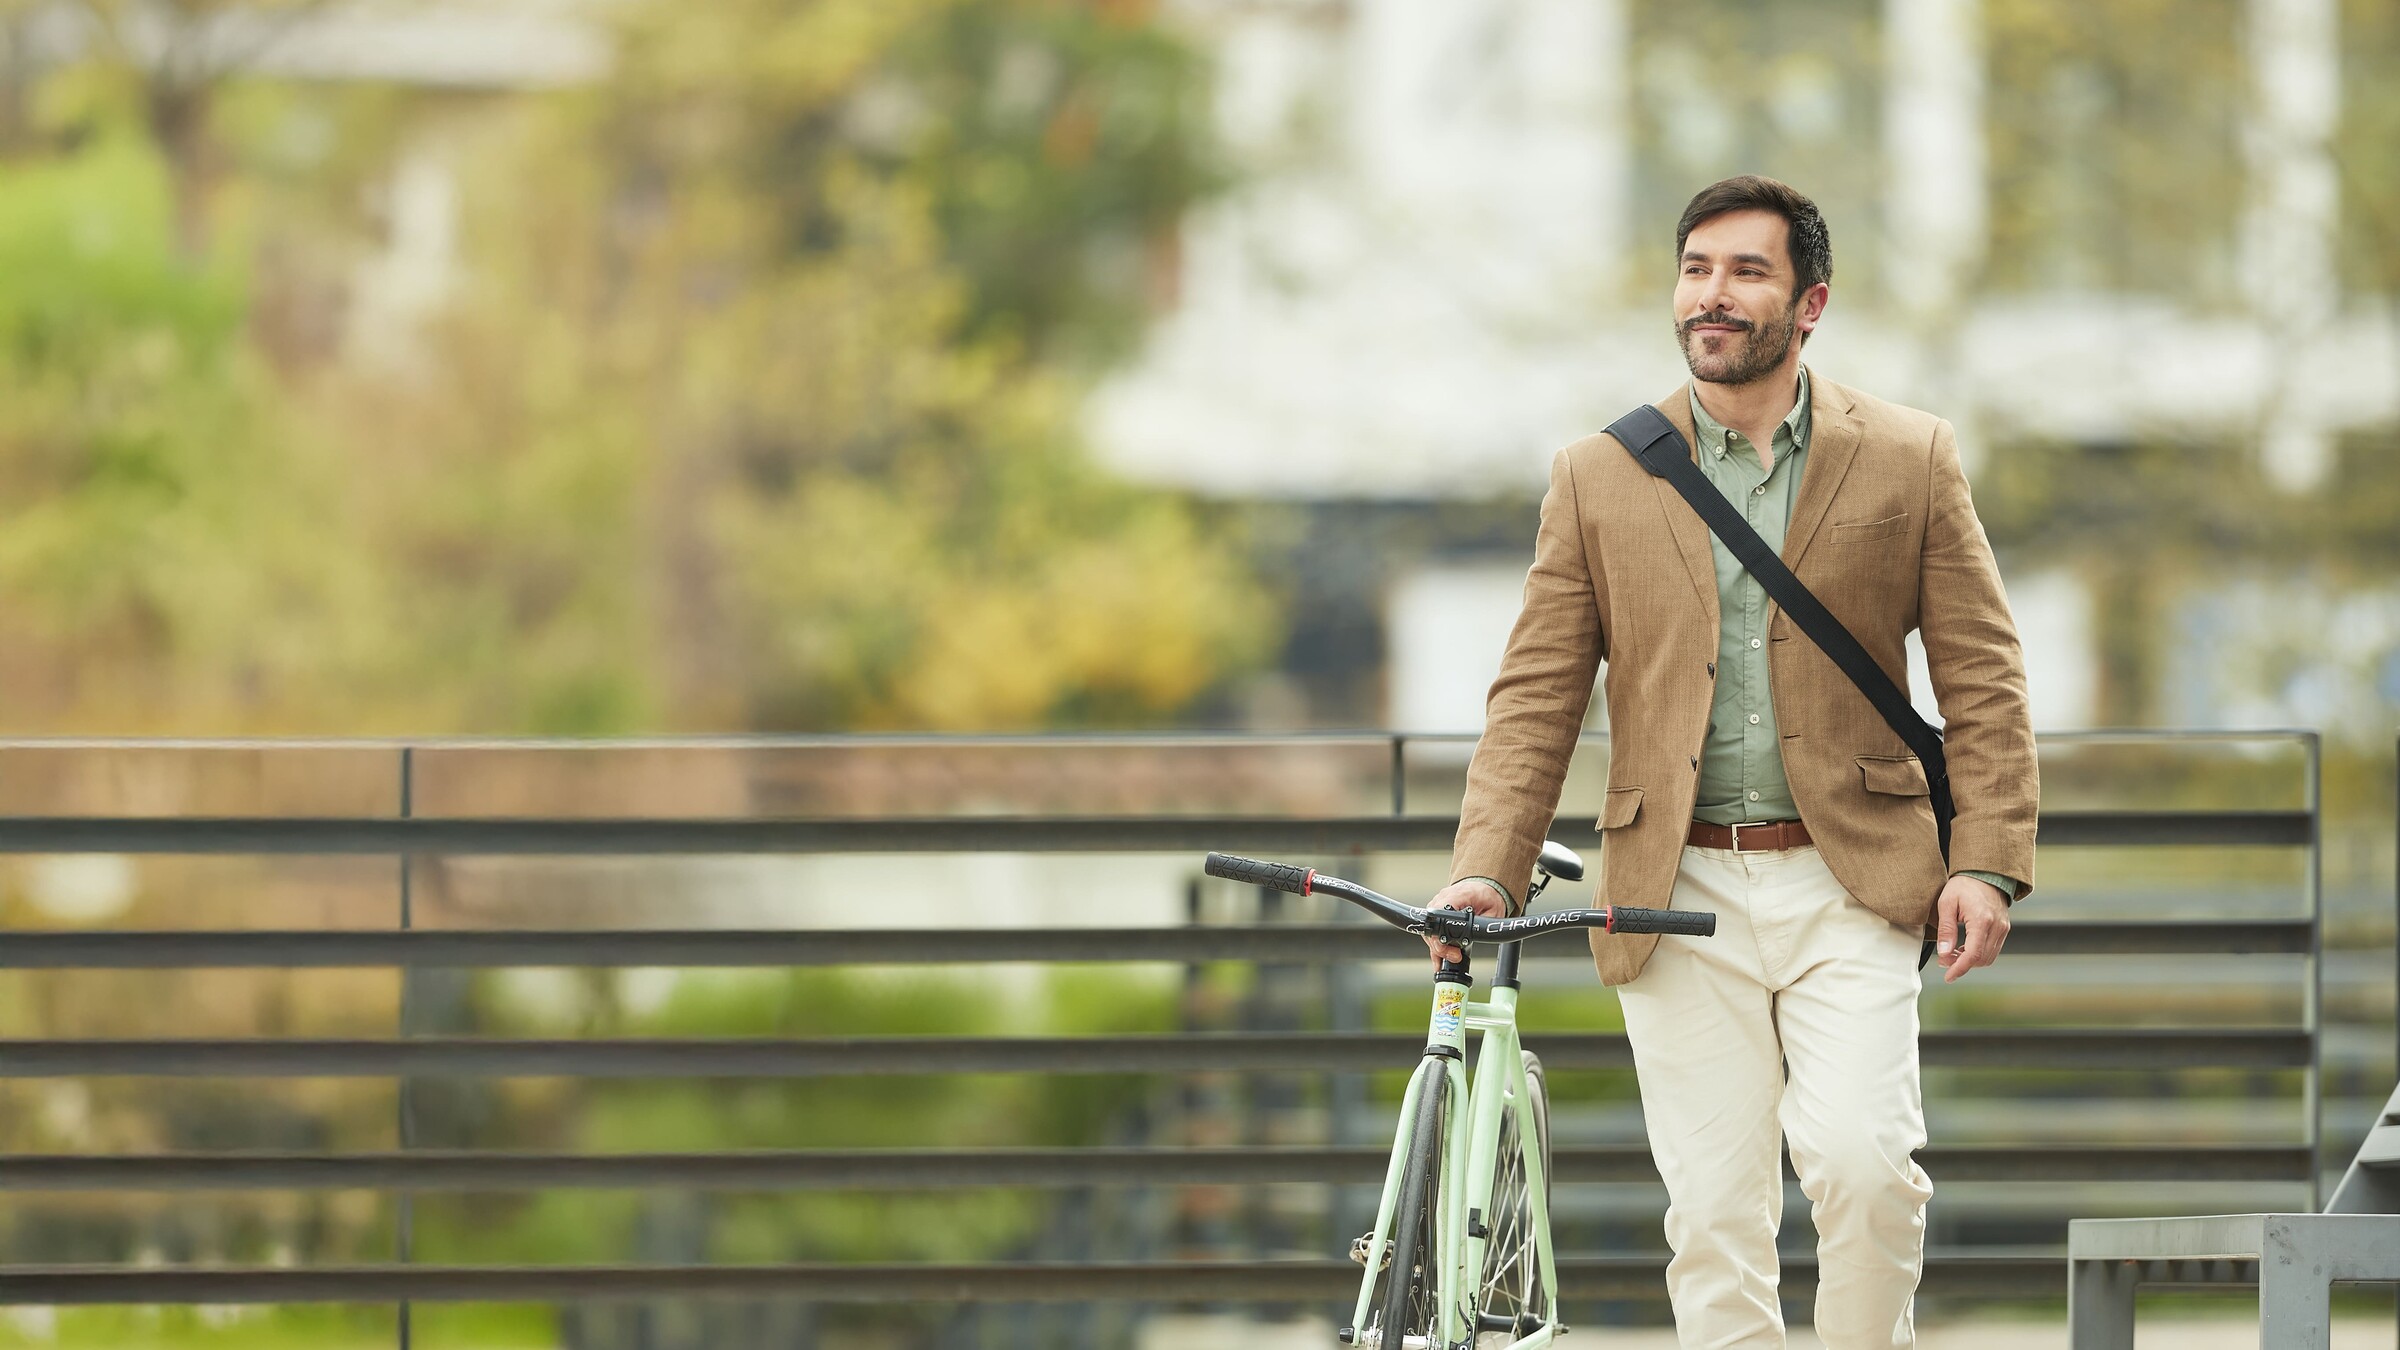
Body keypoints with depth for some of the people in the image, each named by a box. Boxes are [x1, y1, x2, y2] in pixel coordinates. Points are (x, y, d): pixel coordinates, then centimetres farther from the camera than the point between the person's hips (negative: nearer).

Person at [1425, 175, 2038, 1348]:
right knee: (1714, 1214, -2)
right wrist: (1485, 869, -5)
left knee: (1860, 1158, -18)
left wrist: (1987, 862, -5)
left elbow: (1981, 679, 5)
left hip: (1848, 886, -1)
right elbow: (1536, 696, 7)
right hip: (1681, 896, 1)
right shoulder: (1597, 479, 8)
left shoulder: (1909, 460, 5)